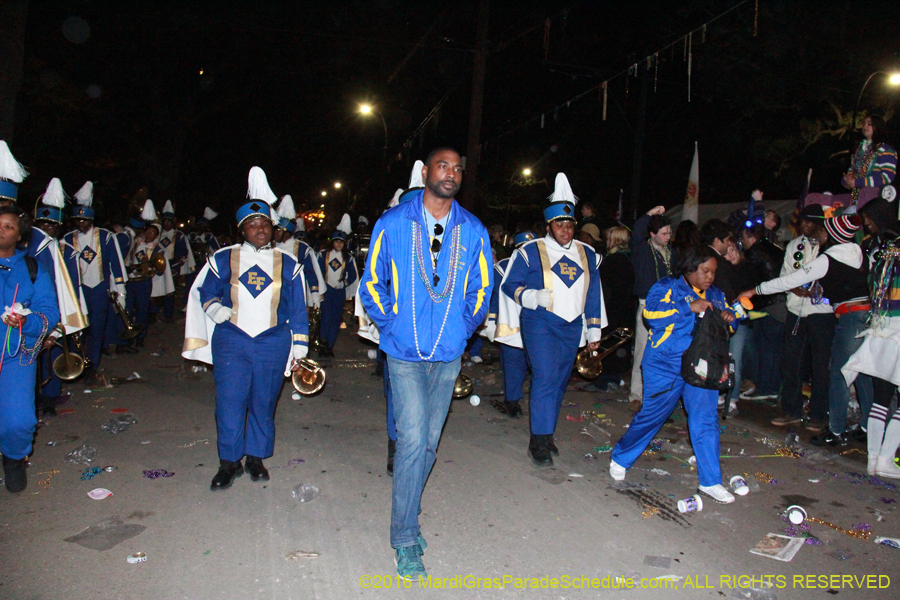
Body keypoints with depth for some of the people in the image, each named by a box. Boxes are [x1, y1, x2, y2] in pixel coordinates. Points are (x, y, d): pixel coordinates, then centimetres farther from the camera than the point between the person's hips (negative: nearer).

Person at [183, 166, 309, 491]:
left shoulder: (287, 264, 6)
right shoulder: (223, 259, 5)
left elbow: (298, 310, 8)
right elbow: (204, 292, 17)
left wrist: (299, 349, 6)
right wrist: (218, 311, -5)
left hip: (273, 344, 0)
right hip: (231, 342, 0)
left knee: (263, 402, 7)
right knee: (229, 402, -2)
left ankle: (256, 456, 25)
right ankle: (229, 462, 14)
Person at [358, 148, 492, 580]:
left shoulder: (473, 231, 4)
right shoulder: (393, 223, -2)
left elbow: (481, 289, 13)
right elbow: (372, 282, 5)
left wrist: (463, 329, 5)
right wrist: (390, 322, -3)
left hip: (448, 353, 3)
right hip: (405, 350, -3)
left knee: (428, 442, 11)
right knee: (413, 439, -9)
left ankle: (407, 515, 34)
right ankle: (405, 540, 6)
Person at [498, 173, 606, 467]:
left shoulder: (586, 254, 11)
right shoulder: (530, 252, -3)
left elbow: (593, 294, 16)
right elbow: (509, 285, -1)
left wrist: (594, 331, 15)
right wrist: (532, 297, -20)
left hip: (572, 327, 5)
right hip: (540, 324, -5)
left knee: (560, 381, 11)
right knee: (545, 379, -14)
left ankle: (546, 434, 25)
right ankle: (539, 442, -6)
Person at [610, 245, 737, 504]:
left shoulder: (715, 295, 14)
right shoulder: (667, 287, -5)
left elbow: (726, 327, 22)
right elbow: (651, 312, -23)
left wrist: (728, 318, -3)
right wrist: (690, 307, -27)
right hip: (665, 365, -5)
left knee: (706, 421, -1)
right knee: (652, 415, 3)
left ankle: (710, 482, 11)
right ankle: (620, 458, 25)